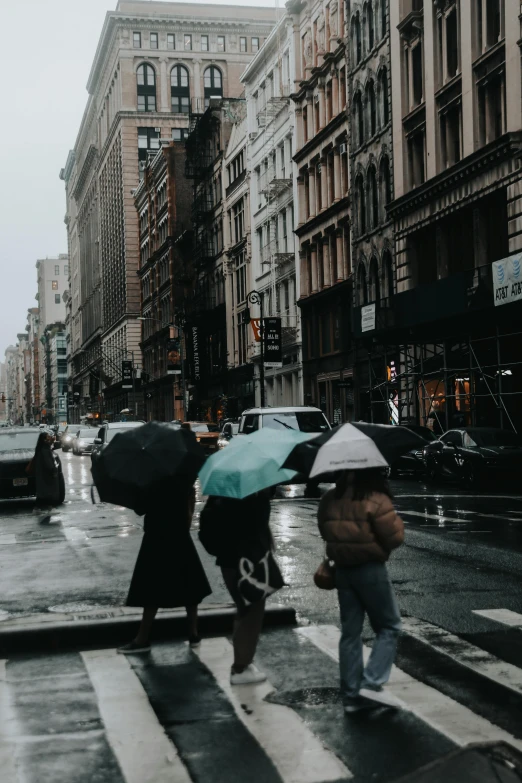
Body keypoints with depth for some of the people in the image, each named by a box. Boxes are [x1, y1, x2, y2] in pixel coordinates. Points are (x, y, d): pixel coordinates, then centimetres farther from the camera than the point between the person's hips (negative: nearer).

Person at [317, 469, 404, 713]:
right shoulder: (376, 500, -16)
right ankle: (372, 683, -4)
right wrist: (396, 520, 3)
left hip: (342, 570, 6)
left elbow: (325, 531, 14)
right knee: (389, 627, 8)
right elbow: (394, 537, -15)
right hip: (370, 570, -6)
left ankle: (351, 694, 13)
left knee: (350, 631, 11)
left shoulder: (330, 500, 3)